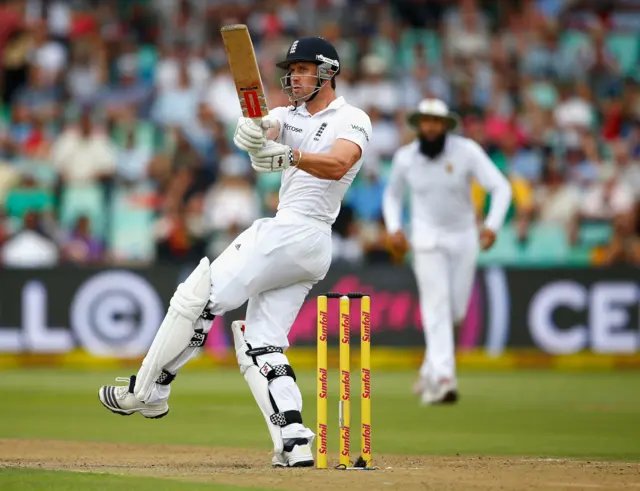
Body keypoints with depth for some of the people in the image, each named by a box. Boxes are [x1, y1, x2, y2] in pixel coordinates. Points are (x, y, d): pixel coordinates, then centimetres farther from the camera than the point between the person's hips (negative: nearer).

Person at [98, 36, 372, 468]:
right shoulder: (288, 115, 18)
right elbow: (267, 130, -6)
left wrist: (289, 156, -44)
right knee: (260, 343, 3)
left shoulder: (352, 121, -4)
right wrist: (253, 133, -32)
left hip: (293, 233, -9)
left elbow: (338, 165, -25)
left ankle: (148, 391, 0)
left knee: (199, 297, -9)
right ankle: (294, 443, -5)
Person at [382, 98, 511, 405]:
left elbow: (501, 187, -17)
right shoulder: (405, 157, -6)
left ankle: (430, 369, 27)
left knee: (456, 311, 4)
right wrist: (393, 228, -5)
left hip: (464, 237, 1)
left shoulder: (467, 151, -14)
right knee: (437, 306, -15)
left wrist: (493, 225, -32)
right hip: (427, 239, -1)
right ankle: (443, 379, -23)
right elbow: (392, 194, 12)